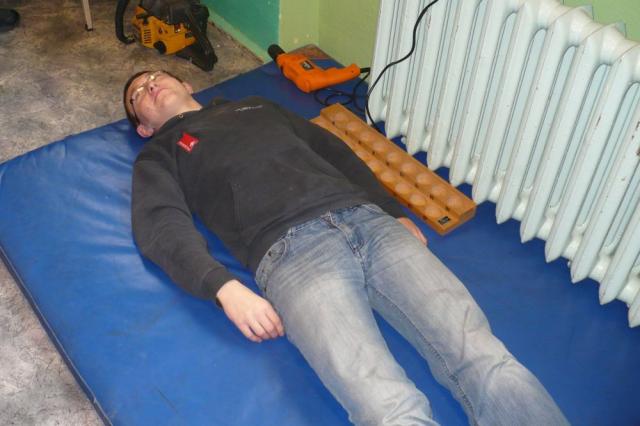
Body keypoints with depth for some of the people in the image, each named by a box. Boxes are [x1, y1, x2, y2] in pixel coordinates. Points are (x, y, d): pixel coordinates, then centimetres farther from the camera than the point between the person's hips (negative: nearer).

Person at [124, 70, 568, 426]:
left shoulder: (257, 106, 34)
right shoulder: (160, 155, 22)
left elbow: (336, 151, 32)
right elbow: (161, 225, 4)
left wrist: (396, 214, 18)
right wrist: (225, 288, -15)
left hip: (368, 221, 4)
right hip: (291, 250, -4)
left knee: (486, 360, -16)